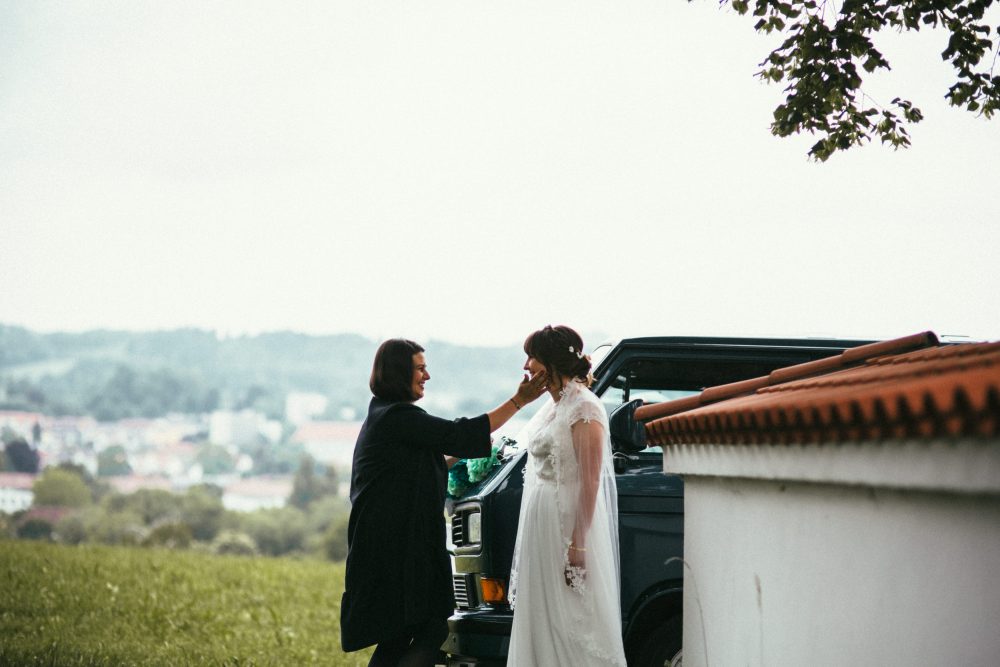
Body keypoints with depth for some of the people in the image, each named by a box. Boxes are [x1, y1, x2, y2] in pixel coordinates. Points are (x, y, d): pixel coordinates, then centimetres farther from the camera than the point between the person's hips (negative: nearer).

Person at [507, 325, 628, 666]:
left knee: (573, 622, -5)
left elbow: (590, 481, -19)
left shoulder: (584, 408, -15)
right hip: (541, 523, 9)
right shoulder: (553, 406, 13)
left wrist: (578, 544, -22)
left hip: (569, 522, -9)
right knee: (542, 622, 12)